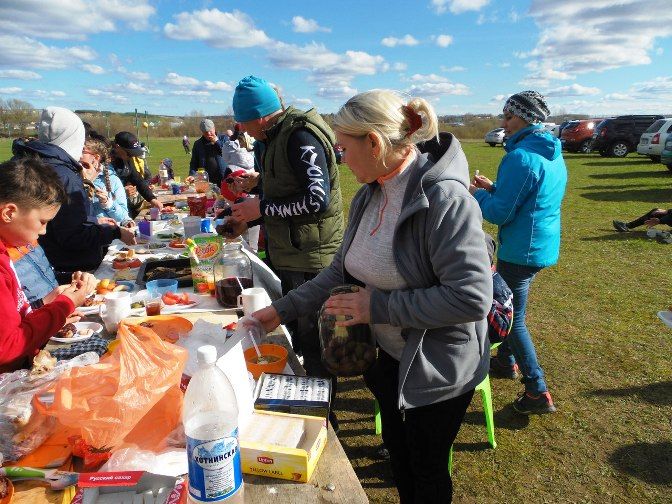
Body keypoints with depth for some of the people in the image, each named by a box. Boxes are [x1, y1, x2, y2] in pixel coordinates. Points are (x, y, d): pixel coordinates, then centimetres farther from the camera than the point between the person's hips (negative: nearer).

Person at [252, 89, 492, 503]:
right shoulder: (370, 196, -1)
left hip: (437, 369, -7)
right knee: (398, 452, 27)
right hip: (391, 356, 7)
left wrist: (377, 306, -27)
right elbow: (343, 270, 6)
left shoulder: (443, 198, -27)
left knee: (426, 470, 17)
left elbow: (472, 297, -31)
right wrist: (283, 309, 3)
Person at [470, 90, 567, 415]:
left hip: (521, 251, -10)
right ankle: (507, 361, 42)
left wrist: (477, 194, -4)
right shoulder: (554, 156, 9)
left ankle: (538, 393, 12)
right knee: (507, 306, 25)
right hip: (545, 245, 10)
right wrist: (493, 188, 12)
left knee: (514, 319, 3)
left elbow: (499, 213, -21)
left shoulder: (520, 157, -22)